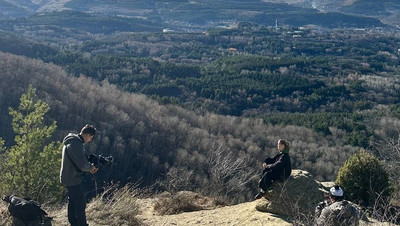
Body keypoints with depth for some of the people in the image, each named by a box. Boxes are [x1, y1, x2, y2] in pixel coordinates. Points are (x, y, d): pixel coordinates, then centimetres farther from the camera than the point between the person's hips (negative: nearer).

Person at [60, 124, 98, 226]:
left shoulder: (72, 140, 8)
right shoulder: (76, 144, -26)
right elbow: (82, 164, -25)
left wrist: (89, 166, 9)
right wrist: (91, 167, -6)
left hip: (68, 178, 11)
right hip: (73, 179, -11)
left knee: (73, 202, 21)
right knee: (80, 204, -2)